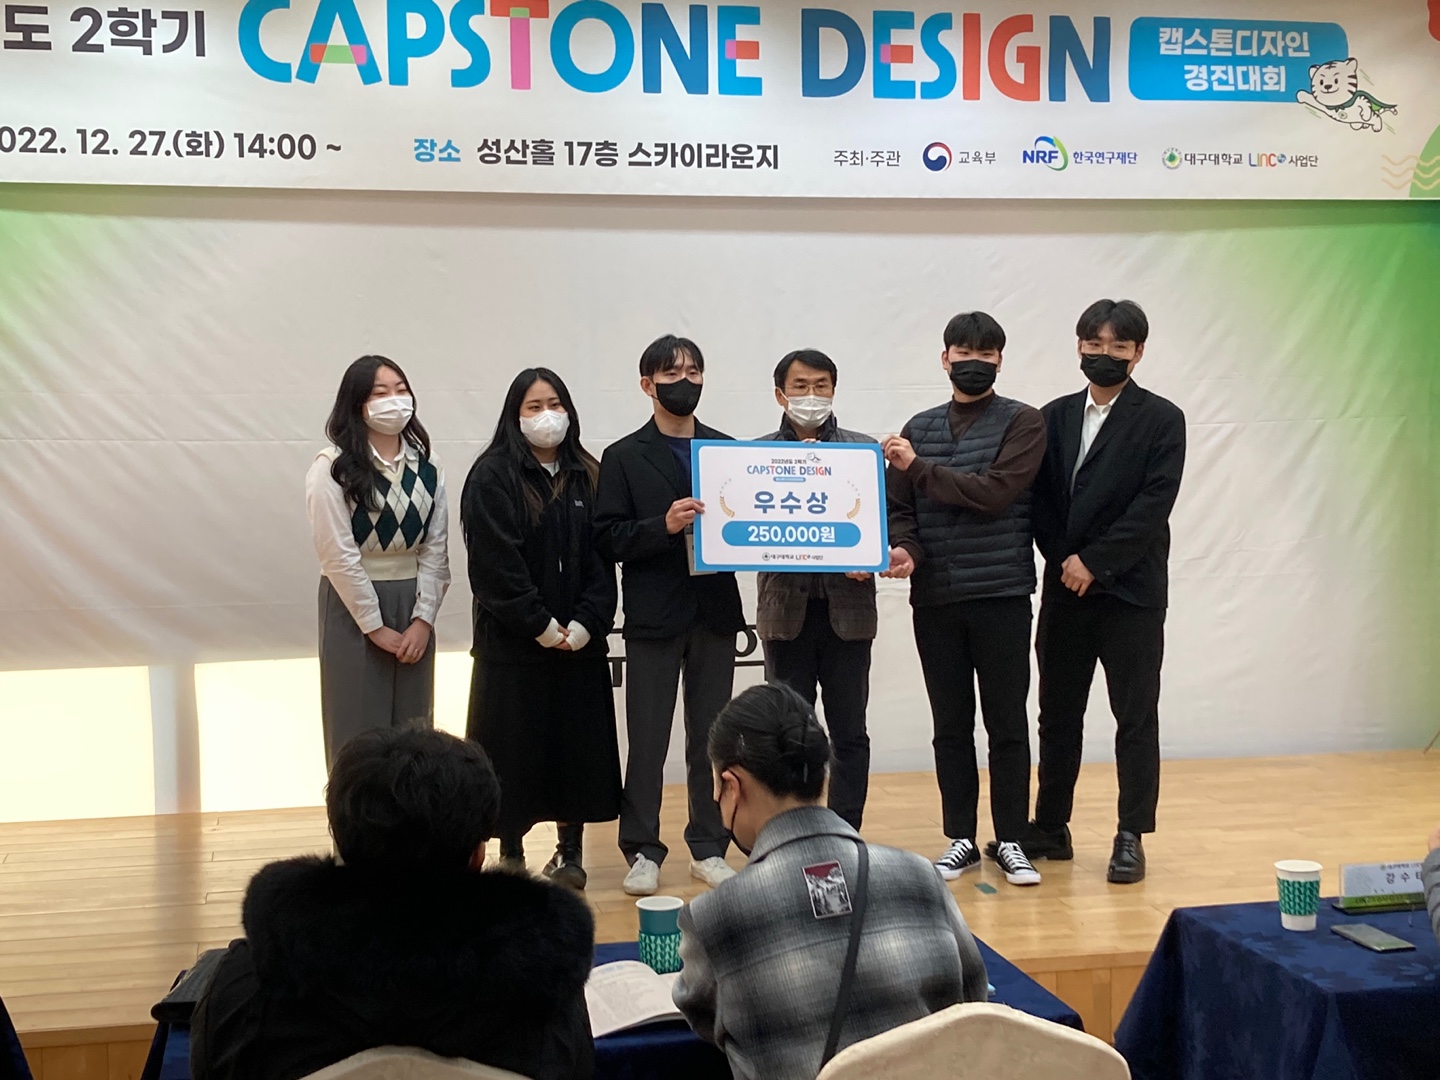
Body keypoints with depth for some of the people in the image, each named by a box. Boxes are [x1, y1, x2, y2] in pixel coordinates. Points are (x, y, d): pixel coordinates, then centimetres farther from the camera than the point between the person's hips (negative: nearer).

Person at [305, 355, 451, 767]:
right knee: (359, 734, 1)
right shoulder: (333, 467, -8)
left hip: (412, 606, 4)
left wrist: (422, 620, -6)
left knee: (414, 731, 6)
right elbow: (338, 554, -11)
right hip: (353, 604, -4)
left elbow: (436, 550, 4)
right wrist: (375, 627, -11)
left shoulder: (427, 469, 7)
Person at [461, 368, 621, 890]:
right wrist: (541, 625, -14)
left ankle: (570, 851, 20)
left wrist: (587, 621, -9)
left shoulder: (587, 476, 9)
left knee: (578, 743, 8)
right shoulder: (492, 476, -5)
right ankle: (511, 855, 14)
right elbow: (496, 563, -12)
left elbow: (603, 557, 4)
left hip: (580, 640, 4)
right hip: (513, 641, -4)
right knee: (515, 747, 2)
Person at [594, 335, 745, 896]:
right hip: (655, 617, -3)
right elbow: (608, 539, -7)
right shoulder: (624, 457, 1)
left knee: (710, 738, 10)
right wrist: (664, 525, -20)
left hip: (715, 613, 3)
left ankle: (708, 848, 20)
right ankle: (642, 852, 12)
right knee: (647, 740, 3)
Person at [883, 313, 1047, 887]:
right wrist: (905, 549, -13)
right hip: (934, 597, 3)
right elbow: (902, 508, 7)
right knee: (951, 725, 10)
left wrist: (919, 467, -12)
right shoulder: (919, 429, 11)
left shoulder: (1021, 423, -1)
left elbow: (995, 492, -14)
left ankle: (1010, 840, 15)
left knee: (1007, 723, 4)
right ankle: (960, 839, 20)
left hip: (1002, 595, -3)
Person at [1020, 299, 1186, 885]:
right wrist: (1063, 560, -8)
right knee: (1058, 712, 10)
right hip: (1065, 589, 4)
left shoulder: (1162, 420, -2)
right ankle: (1050, 827, 20)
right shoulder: (1055, 417, 11)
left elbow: (1153, 506, -11)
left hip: (1131, 590, -4)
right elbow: (1038, 500, 6)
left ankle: (1131, 838, 10)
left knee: (1135, 716, 2)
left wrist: (1095, 562, -15)